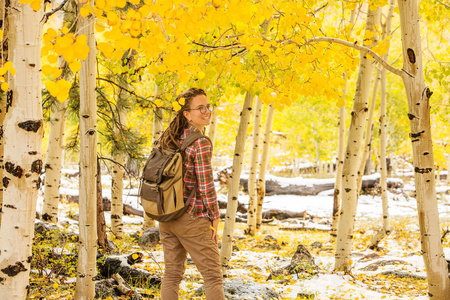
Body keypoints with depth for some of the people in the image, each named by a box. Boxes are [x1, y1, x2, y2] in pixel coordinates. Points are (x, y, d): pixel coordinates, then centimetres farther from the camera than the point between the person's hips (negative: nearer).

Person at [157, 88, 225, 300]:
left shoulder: (170, 137, 7)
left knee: (172, 273, 13)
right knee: (212, 276, 2)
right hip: (192, 219, -7)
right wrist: (215, 218, -7)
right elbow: (206, 186, -17)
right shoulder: (201, 143, -16)